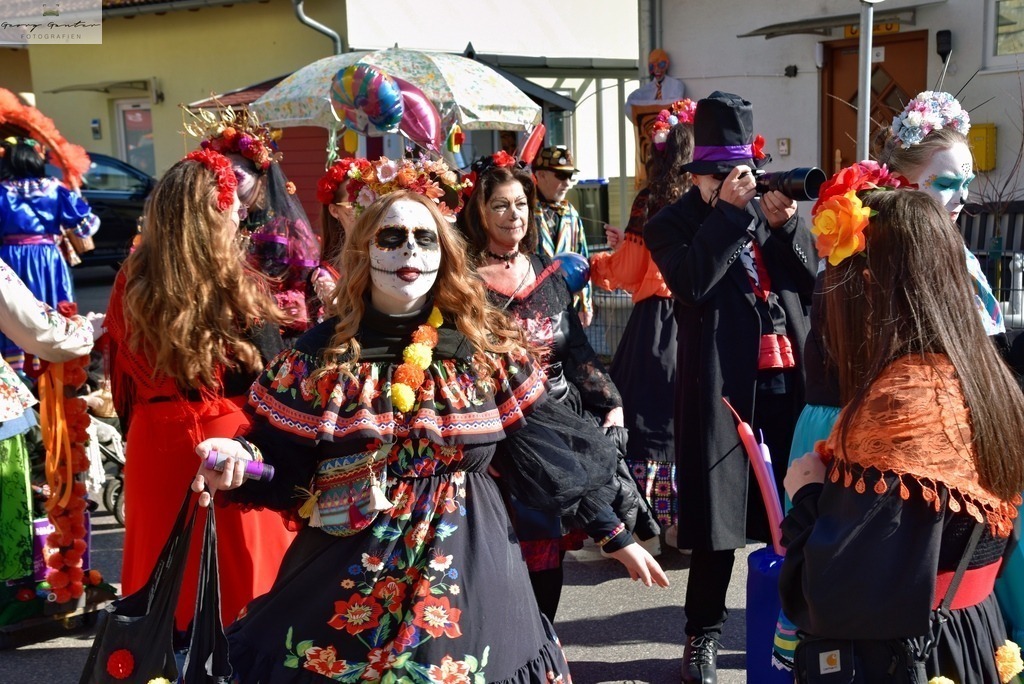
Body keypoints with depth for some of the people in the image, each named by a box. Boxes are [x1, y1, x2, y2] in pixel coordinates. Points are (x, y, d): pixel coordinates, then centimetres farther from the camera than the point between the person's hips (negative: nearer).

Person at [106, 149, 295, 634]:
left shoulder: (131, 284, -2)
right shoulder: (237, 290, -14)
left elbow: (121, 380, 7)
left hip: (154, 444, 4)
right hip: (230, 441, -4)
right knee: (240, 563, 10)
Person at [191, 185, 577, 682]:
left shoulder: (487, 346, -1)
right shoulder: (322, 354, -2)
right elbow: (284, 464, -1)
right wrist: (241, 458, -21)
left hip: (470, 570, 1)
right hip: (343, 571, 0)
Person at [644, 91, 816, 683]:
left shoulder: (773, 209, 14)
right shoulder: (674, 225, 1)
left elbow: (812, 278, 7)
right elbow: (692, 282, -18)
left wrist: (784, 224, -7)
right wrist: (731, 211, -14)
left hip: (791, 375, 4)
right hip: (725, 383, -4)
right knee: (721, 510, 4)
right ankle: (704, 634, 19)